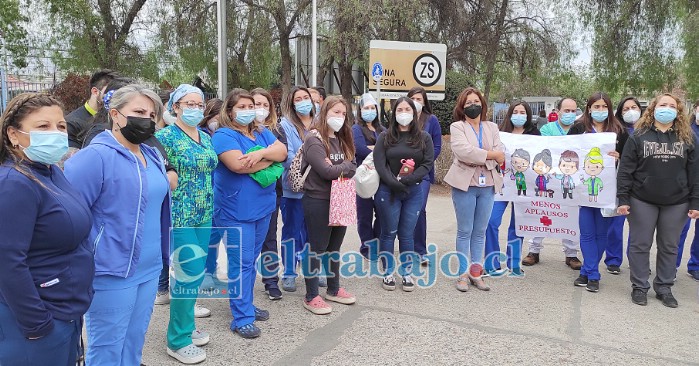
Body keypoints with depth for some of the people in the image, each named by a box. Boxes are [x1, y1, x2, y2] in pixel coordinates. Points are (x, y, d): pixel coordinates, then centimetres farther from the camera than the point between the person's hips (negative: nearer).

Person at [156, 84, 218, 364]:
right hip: (179, 215, -7)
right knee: (189, 273, -5)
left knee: (196, 272, 14)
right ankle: (178, 339, 11)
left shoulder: (206, 137, 11)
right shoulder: (165, 136, -10)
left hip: (204, 214, 7)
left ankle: (186, 325, 30)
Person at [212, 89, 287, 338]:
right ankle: (242, 318, 8)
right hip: (236, 212, -7)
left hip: (262, 208, 7)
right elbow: (238, 165, -24)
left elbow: (282, 152, -1)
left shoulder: (262, 134, 13)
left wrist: (262, 153, -21)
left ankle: (247, 305, 31)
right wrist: (270, 159, -11)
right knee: (242, 264, -2)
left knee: (251, 261, 17)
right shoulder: (223, 135, -10)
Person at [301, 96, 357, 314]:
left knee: (334, 248, 17)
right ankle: (311, 297, 14)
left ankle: (334, 290, 32)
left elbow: (353, 168, 4)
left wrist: (337, 168, -14)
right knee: (317, 250, 2)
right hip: (318, 202, -7)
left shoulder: (342, 140, 12)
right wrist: (344, 167, -6)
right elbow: (326, 171, -22)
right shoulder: (314, 140, -13)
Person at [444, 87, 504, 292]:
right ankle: (463, 274, 12)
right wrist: (491, 155, -11)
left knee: (480, 232, 10)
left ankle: (476, 273, 19)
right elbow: (464, 151, -18)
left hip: (487, 185, 4)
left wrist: (477, 159, -14)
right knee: (465, 232, 3)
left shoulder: (492, 128, 14)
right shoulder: (457, 127, 1)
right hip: (465, 184, -4)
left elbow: (500, 156, 0)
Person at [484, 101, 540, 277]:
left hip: (522, 184, 0)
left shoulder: (534, 134, 7)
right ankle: (492, 264, 2)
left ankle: (514, 264, 20)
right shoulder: (502, 133, 8)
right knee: (492, 221, -10)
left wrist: (527, 163, -11)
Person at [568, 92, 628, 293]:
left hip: (607, 190, 1)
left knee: (601, 233, 7)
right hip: (584, 188, -1)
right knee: (587, 233, 3)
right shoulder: (578, 129, 5)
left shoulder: (619, 131, 5)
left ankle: (587, 272, 21)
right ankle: (592, 275, 13)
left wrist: (619, 157, -12)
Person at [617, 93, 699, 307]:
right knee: (640, 245, 6)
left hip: (676, 203, 2)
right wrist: (622, 199, -10)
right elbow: (625, 170, -5)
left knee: (669, 247, 11)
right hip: (642, 201, -2)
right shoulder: (639, 136, -3)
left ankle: (664, 288, 25)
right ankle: (639, 287, 19)